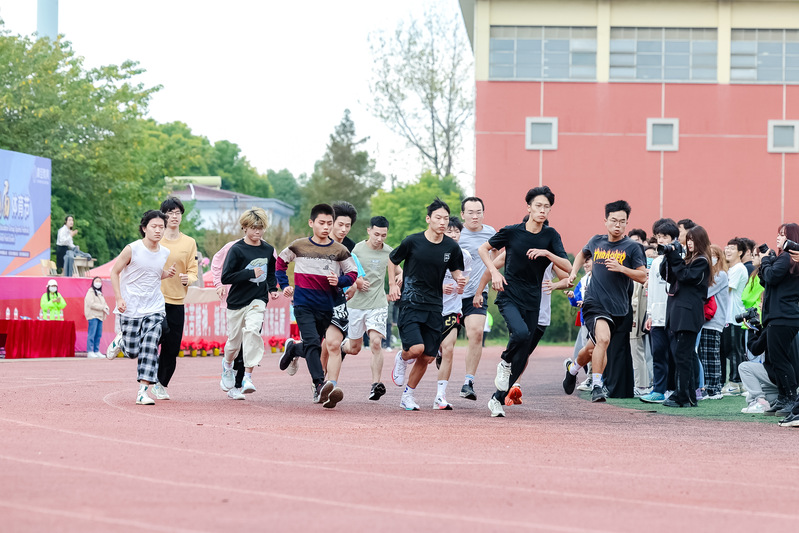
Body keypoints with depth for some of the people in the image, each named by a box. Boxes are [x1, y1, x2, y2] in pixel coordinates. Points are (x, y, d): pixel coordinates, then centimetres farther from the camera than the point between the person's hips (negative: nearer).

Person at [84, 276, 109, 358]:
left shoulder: (100, 293, 22)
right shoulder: (91, 292, -4)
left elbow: (103, 303, 23)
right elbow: (91, 304, -14)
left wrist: (106, 307, -1)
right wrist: (102, 307, -17)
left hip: (99, 316, 8)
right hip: (93, 316, -8)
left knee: (99, 335, 7)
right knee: (92, 334, -11)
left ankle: (96, 351, 11)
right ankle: (89, 352, -12)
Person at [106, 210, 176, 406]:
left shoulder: (165, 253, 5)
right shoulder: (132, 249, -10)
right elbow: (115, 272, -2)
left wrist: (167, 273, 0)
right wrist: (119, 298, -11)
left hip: (154, 309, 3)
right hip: (131, 309, -3)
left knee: (150, 347, -13)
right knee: (132, 351, 2)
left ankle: (142, 392, -12)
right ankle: (120, 340, 38)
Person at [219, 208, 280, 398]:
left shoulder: (268, 250, 7)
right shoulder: (237, 249, -8)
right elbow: (226, 277, -14)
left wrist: (273, 289, 7)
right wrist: (251, 273, -20)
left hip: (258, 300, 1)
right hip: (237, 301, -1)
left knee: (252, 331, -23)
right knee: (234, 340, 9)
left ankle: (248, 376, -21)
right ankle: (227, 364, 44)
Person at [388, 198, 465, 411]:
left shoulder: (452, 247, 0)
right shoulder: (412, 241, -7)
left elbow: (455, 270, 16)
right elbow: (392, 260, 9)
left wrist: (459, 279, -7)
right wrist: (392, 284, -1)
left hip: (434, 307, 4)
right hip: (410, 303, -4)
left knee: (428, 357, 3)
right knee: (416, 348, -20)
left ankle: (408, 395, 22)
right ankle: (401, 358, 17)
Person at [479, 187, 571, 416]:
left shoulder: (550, 236, 0)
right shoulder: (512, 232, -4)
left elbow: (567, 267, -9)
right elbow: (483, 248, 10)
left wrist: (546, 253, -23)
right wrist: (494, 272, -4)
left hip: (533, 302, 3)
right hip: (509, 296, -3)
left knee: (521, 359, 4)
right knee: (521, 333, -32)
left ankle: (498, 399, 18)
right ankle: (504, 362, -1)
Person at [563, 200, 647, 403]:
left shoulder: (632, 247, -2)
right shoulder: (596, 242, 7)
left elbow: (642, 276, -6)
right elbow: (582, 254, 29)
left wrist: (621, 268, -20)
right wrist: (573, 272, 16)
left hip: (617, 308, 1)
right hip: (594, 303, -1)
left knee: (593, 347, 14)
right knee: (603, 338, -26)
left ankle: (573, 367, 46)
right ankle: (596, 386, -19)